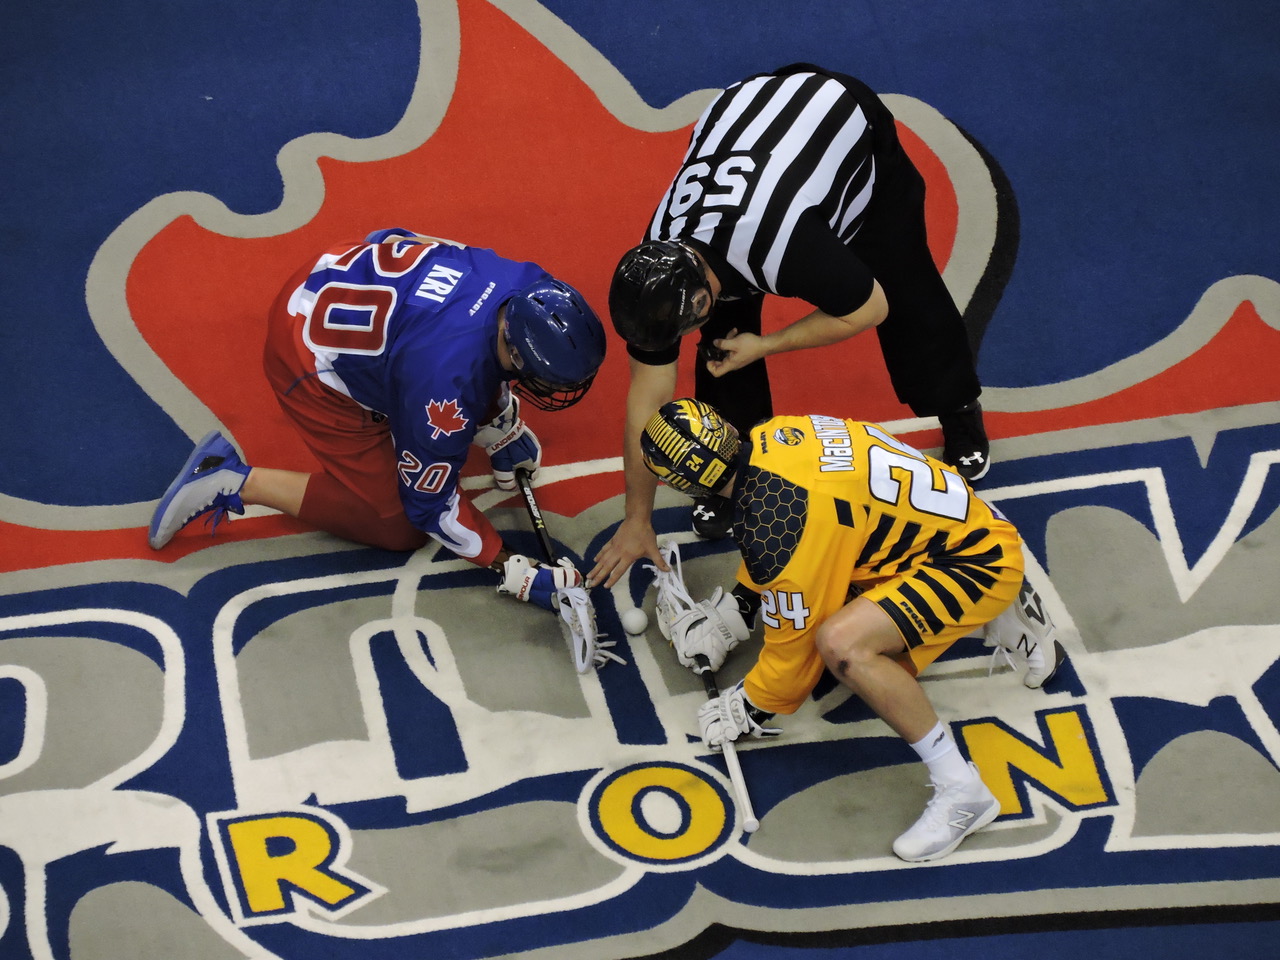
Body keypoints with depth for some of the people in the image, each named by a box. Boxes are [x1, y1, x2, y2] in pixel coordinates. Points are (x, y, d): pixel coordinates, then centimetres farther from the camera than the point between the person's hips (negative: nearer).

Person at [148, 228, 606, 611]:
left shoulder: (526, 287, -19)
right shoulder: (448, 380, -38)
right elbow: (430, 505, -22)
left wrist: (503, 430, 17)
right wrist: (518, 573, -22)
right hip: (310, 362, -7)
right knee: (397, 527, -2)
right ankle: (234, 484, 0)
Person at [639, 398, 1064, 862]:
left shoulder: (775, 524, -29)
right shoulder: (765, 437, -4)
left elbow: (794, 646, -16)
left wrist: (751, 710, 1)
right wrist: (732, 611, 28)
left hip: (977, 561, -10)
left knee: (841, 644, -29)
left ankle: (960, 790, -18)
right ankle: (993, 615, 22)